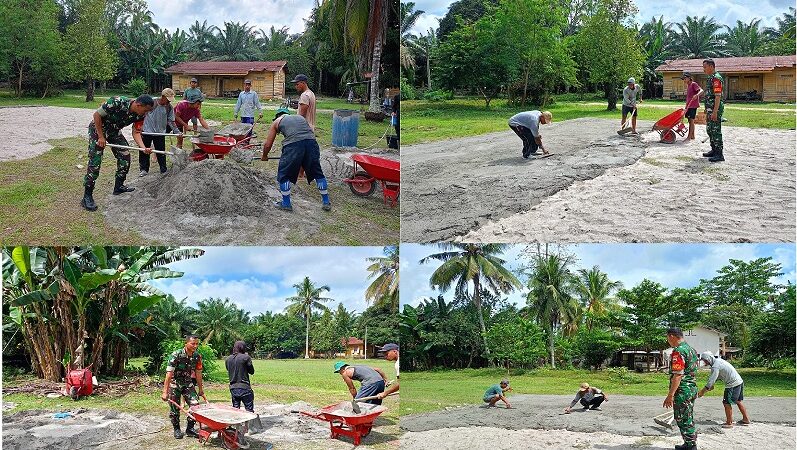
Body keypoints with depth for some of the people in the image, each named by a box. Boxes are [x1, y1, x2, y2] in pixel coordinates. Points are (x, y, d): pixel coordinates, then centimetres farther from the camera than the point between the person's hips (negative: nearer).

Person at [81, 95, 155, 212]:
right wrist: (101, 137, -21)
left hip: (114, 131, 7)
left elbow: (136, 132, -10)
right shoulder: (117, 103, -35)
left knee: (125, 156, 5)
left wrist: (143, 147, -29)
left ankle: (118, 186, 22)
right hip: (97, 128, -7)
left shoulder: (139, 115, -15)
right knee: (94, 162, -11)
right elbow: (97, 114, -25)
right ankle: (87, 197, -8)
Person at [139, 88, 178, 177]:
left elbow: (171, 121, -1)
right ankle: (144, 169, 18)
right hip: (147, 131, -1)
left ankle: (163, 170, 19)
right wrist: (140, 127, -4)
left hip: (160, 133, 2)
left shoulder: (170, 107, -5)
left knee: (161, 152, 7)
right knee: (144, 151, 6)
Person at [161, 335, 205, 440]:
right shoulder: (176, 355, -23)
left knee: (195, 404, -9)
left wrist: (200, 389, 9)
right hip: (174, 383, -4)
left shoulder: (197, 356, -7)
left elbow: (198, 373, 4)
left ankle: (190, 428, 5)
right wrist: (165, 392, -27)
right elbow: (169, 374, -25)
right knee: (175, 408, 1)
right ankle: (176, 429, 22)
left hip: (188, 383, 4)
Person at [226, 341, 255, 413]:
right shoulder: (246, 357, -10)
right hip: (244, 387, -5)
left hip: (233, 388, 5)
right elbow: (252, 371, 0)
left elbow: (228, 372, 14)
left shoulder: (227, 359, 5)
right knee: (249, 411, 2)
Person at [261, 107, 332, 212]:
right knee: (317, 173, 19)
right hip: (311, 142, 4)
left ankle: (286, 204, 21)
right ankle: (326, 203, 25)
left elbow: (267, 144, 21)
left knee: (284, 175, 14)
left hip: (293, 145, -4)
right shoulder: (300, 117, 34)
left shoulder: (277, 122, 23)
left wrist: (264, 156, 42)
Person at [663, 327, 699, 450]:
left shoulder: (678, 351, -19)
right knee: (689, 419, 18)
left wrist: (670, 395, -21)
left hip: (682, 391, -10)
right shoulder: (691, 349, 12)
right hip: (692, 388, 10)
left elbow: (677, 375, -24)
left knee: (683, 421, -1)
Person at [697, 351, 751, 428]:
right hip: (739, 381, 10)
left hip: (733, 384, -10)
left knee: (727, 403, -2)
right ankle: (746, 419, 32)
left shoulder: (715, 366, -19)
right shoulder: (718, 360, 11)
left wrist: (702, 391, -12)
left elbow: (711, 381, -19)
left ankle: (729, 423, 4)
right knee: (738, 401, 22)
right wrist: (711, 386, 15)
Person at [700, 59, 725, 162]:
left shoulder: (716, 78, -16)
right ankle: (714, 150, 27)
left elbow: (718, 96, -22)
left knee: (716, 131, -9)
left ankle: (719, 154, -7)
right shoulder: (710, 78, 17)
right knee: (710, 130, 17)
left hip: (715, 109, -10)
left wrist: (715, 112, -26)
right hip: (710, 109, 10)